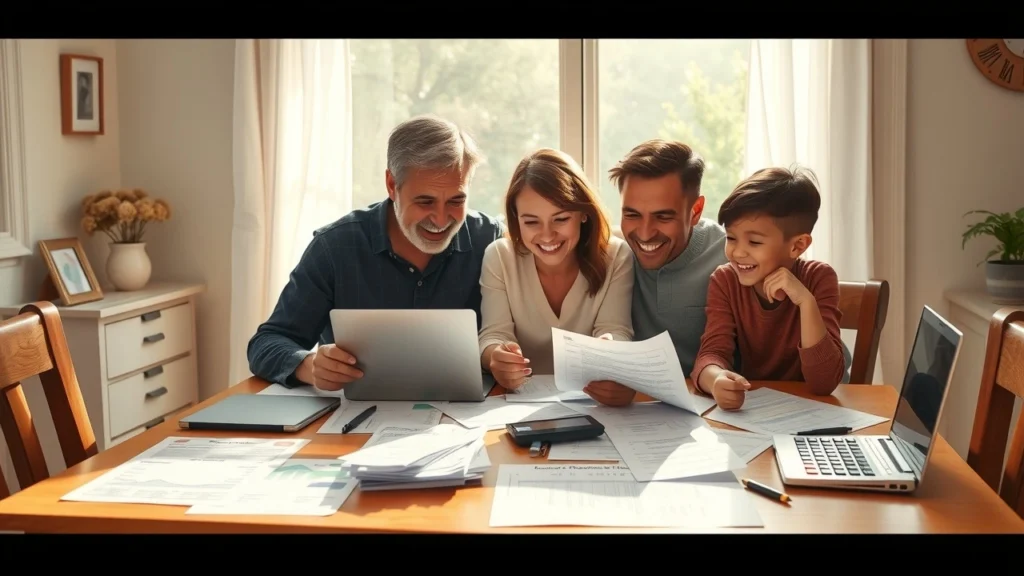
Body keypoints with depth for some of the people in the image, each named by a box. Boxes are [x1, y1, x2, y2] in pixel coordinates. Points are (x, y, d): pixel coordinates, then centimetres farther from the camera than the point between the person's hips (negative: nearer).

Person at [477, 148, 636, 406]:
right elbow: (494, 335, -10)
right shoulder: (499, 257, -5)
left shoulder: (616, 258, -6)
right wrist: (497, 358, -33)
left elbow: (615, 331, -13)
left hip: (592, 398, 0)